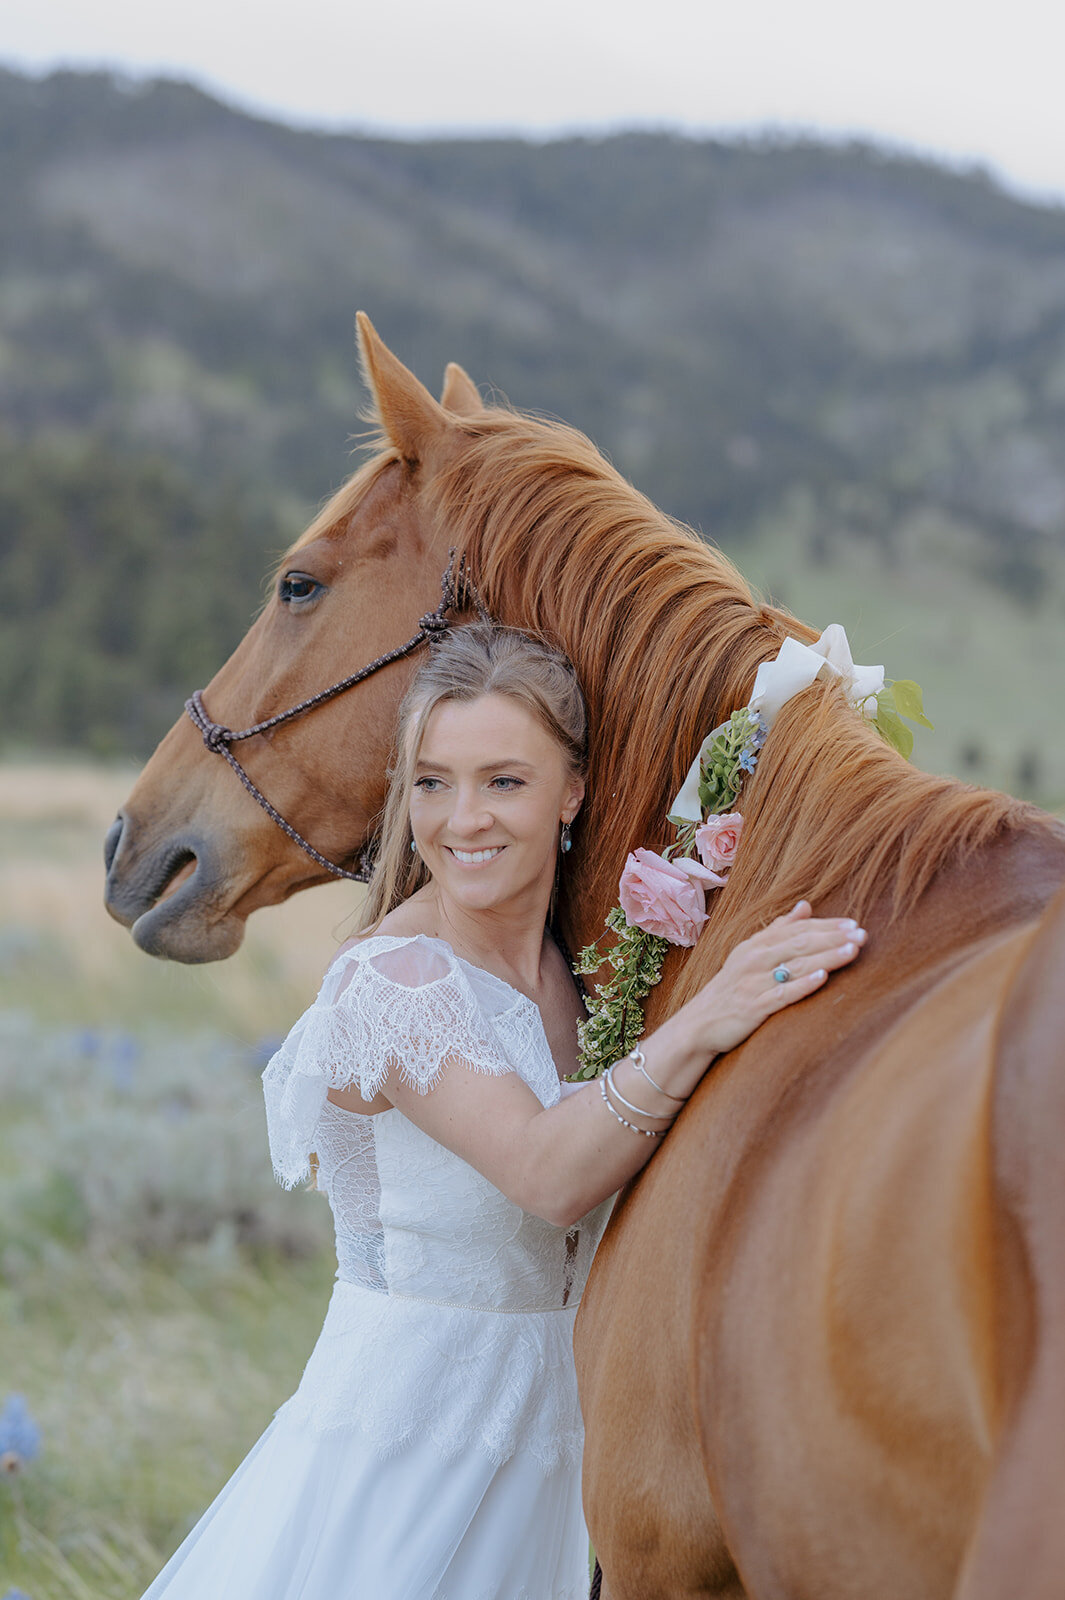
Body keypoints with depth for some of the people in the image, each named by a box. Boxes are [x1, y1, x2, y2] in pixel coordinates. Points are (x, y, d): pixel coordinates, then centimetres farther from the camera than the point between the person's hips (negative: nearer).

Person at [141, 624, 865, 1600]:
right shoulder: (389, 980, -16)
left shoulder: (578, 962, 4)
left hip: (549, 1439, 6)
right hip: (398, 1445, -6)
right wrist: (701, 1025, -39)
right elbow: (546, 1173, -27)